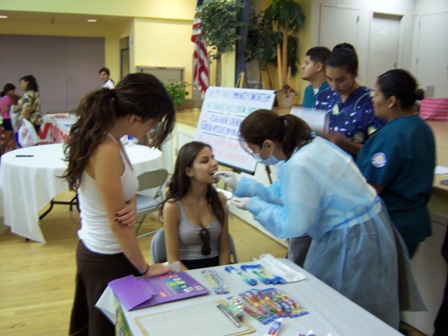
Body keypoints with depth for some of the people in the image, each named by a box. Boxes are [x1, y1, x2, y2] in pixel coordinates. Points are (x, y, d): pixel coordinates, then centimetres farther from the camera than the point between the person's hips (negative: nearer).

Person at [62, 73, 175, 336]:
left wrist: (131, 207, -14)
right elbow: (118, 225, -23)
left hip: (91, 251, 8)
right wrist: (145, 269, -11)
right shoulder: (107, 150, -28)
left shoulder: (101, 136, -1)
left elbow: (124, 189, 9)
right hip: (108, 259, -8)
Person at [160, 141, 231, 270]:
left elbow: (224, 248, 4)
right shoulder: (173, 206, -11)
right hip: (186, 269, -3)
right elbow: (173, 259, -7)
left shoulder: (220, 199, 0)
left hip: (216, 266, 3)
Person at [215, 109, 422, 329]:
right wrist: (243, 184, 9)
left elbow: (293, 225, -22)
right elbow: (286, 193, 9)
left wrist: (254, 205, -10)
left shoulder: (299, 166, -31)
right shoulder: (305, 144, -2)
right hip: (348, 230, 10)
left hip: (355, 240, -9)